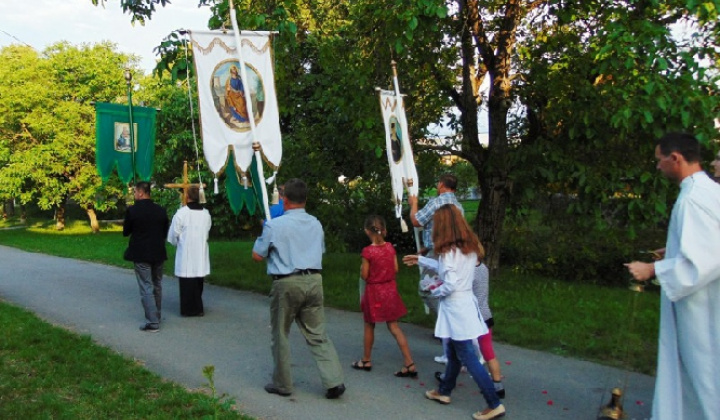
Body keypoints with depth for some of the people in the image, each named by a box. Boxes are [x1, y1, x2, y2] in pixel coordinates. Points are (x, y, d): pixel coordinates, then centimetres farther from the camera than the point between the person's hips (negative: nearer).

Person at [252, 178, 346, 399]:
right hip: (314, 281, 4)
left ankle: (282, 384, 21)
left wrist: (264, 236, 16)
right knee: (317, 335, 9)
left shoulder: (274, 225, -8)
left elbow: (257, 255, 1)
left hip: (287, 283, -4)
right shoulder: (316, 224, 8)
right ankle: (334, 381, 2)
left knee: (280, 335, 12)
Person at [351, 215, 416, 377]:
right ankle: (409, 364, 2)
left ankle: (366, 361, 29)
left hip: (374, 291, -4)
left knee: (369, 326, 14)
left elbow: (364, 275, -12)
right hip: (390, 289, 4)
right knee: (394, 327, 7)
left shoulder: (368, 251, -17)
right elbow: (395, 269, 2)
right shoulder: (390, 247, -3)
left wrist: (362, 266, 6)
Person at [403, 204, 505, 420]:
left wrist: (435, 291, -3)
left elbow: (449, 285, -24)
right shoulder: (469, 246, 7)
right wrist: (420, 260, 27)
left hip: (455, 309, -9)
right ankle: (444, 391, 36)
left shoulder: (449, 250, -20)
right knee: (454, 353, 21)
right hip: (466, 304, 9)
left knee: (468, 357, -2)